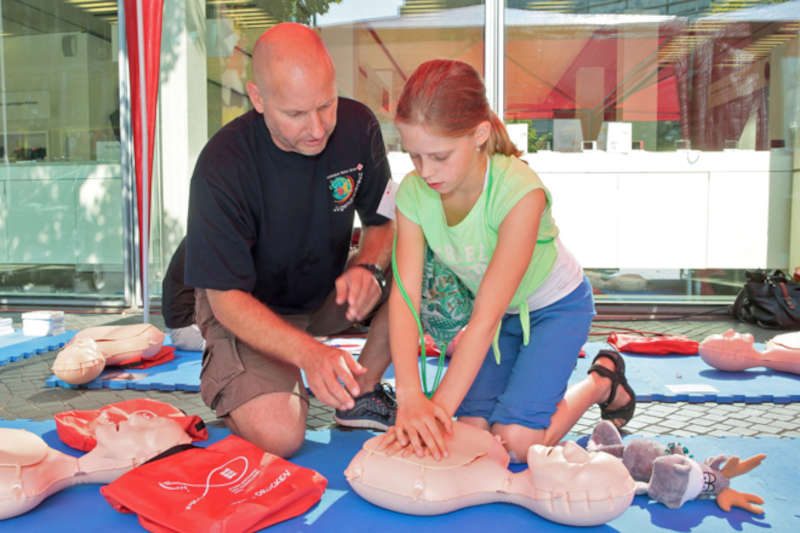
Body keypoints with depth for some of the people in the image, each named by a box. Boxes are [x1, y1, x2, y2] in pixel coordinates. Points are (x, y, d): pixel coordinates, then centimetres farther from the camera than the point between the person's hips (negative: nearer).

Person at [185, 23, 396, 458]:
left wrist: (368, 268, -26)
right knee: (277, 437, -26)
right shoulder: (222, 166, -26)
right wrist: (308, 352, -40)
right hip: (248, 308, -4)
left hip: (328, 292, 5)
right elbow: (226, 297, -23)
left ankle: (362, 392, -3)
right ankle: (224, 380, 10)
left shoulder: (357, 126, -14)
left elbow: (383, 222, -1)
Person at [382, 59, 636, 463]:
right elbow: (404, 296, -27)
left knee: (515, 441, -15)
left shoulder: (519, 190, -35)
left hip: (557, 305, -4)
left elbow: (487, 315, -36)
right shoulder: (413, 194, -21)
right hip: (501, 312, 5)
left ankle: (603, 380, 11)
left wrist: (441, 405, -38)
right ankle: (535, 366, 22)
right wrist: (410, 397, -38)